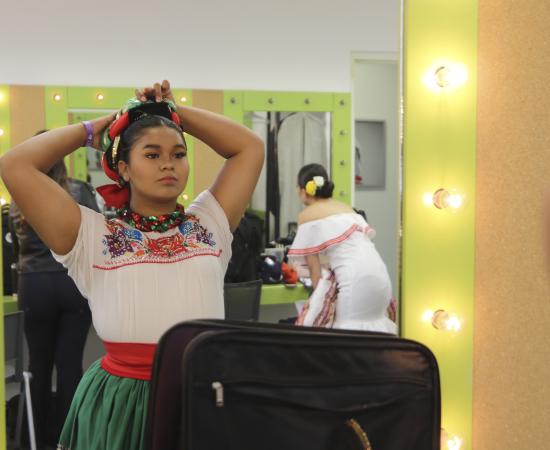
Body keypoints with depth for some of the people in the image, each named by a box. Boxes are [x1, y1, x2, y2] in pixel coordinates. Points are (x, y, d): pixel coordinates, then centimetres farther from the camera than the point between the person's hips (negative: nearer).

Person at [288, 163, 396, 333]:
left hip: (354, 279, -7)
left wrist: (320, 298, 11)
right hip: (379, 276, 7)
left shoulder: (306, 215, 7)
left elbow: (314, 266, 5)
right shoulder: (345, 207, 26)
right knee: (368, 330, 16)